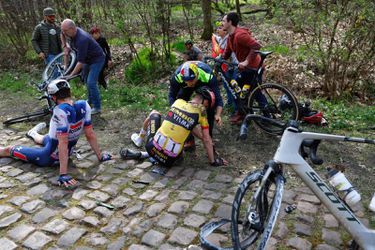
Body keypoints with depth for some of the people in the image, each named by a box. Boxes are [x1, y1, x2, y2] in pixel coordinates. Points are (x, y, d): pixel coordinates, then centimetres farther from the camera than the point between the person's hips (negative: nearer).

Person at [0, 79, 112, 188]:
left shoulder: (60, 111, -34)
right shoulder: (84, 106, -16)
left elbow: (63, 144, -35)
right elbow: (90, 134, -11)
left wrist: (63, 174, -32)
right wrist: (100, 156, 0)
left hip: (48, 157, -6)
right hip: (68, 152, 6)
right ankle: (33, 133, 71)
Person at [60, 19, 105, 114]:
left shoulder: (82, 39, -36)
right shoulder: (71, 33, -11)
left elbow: (80, 62, -35)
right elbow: (62, 35, 17)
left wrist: (71, 75, -33)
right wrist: (65, 47, 3)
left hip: (97, 59, -10)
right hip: (87, 59, 10)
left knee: (91, 83, -18)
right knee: (86, 80, 20)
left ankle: (97, 107, -8)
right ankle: (90, 101, 38)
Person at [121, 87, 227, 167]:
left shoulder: (178, 101, 7)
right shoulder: (201, 112, -3)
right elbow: (206, 140, 3)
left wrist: (203, 136, 26)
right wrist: (213, 161, 15)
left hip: (152, 147, 4)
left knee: (154, 114, 29)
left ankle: (139, 140, 44)